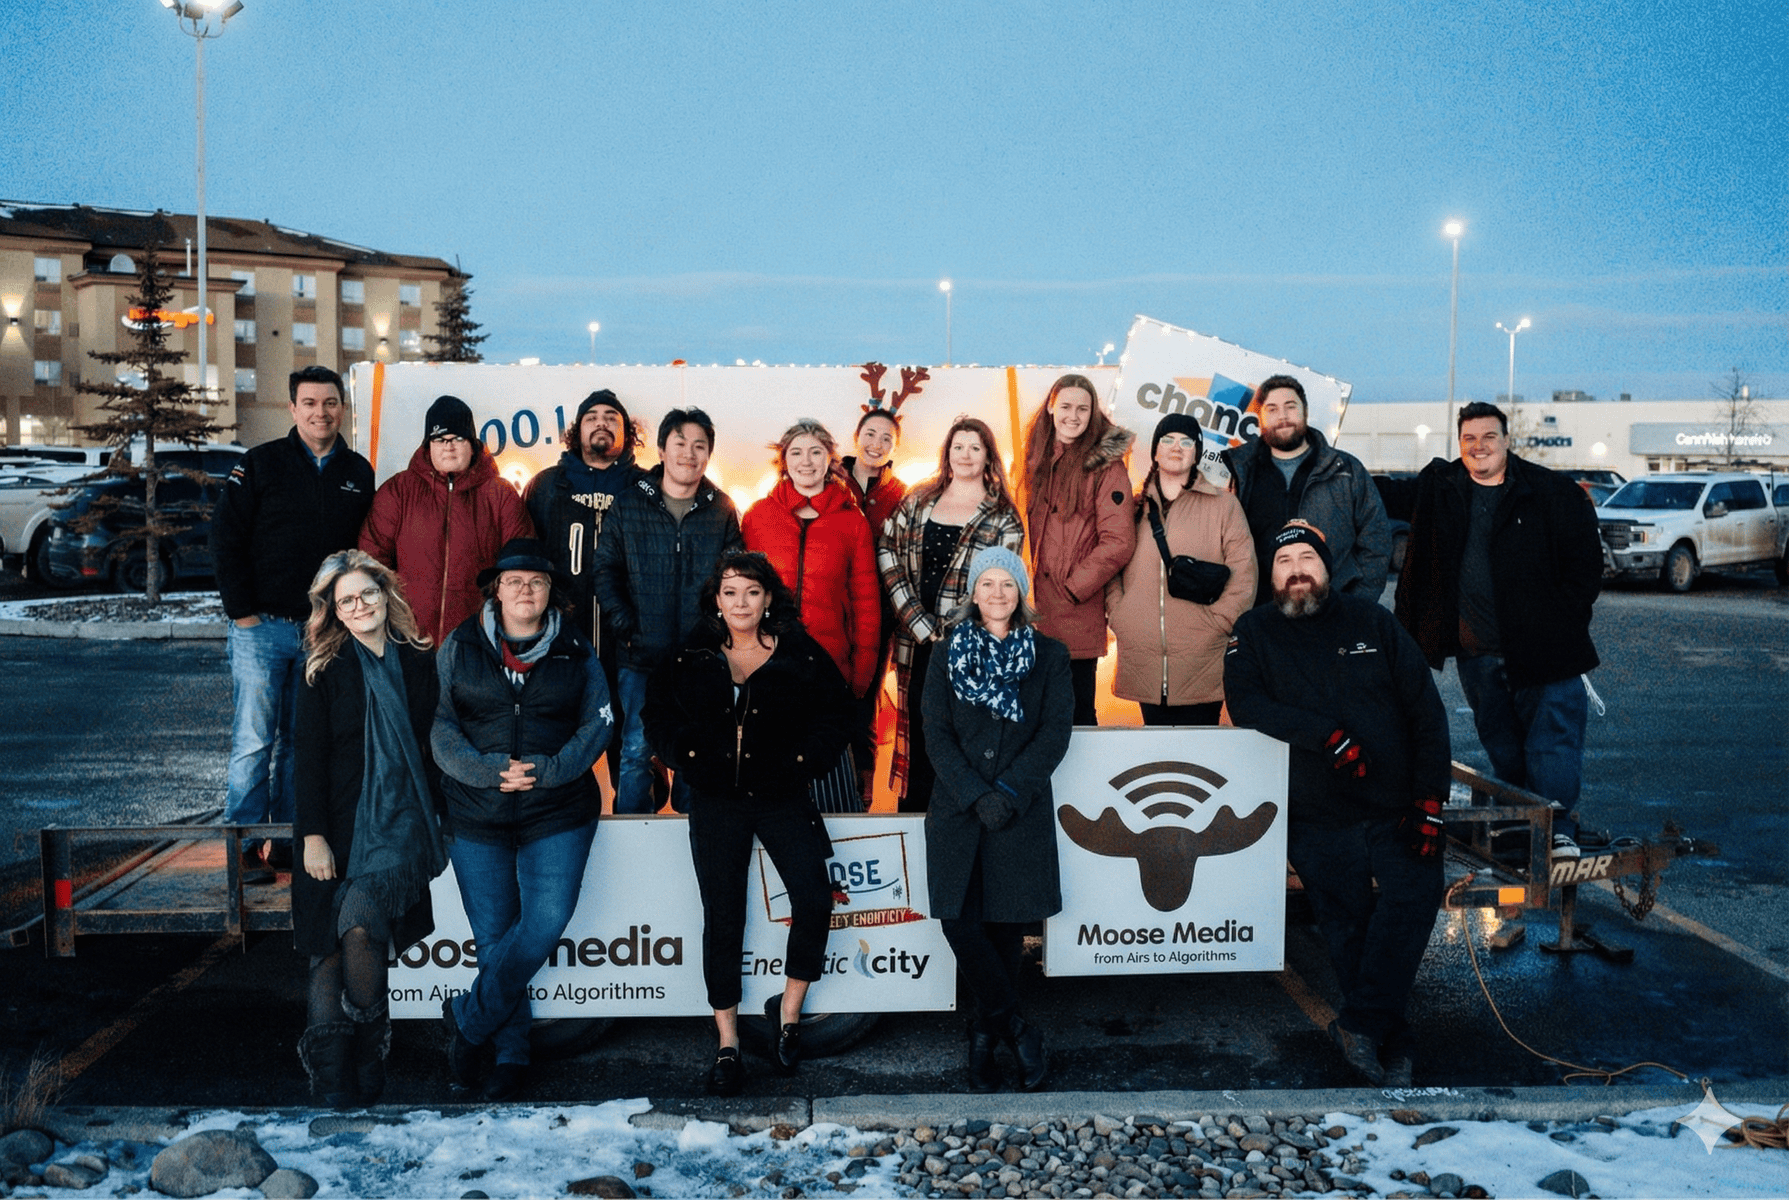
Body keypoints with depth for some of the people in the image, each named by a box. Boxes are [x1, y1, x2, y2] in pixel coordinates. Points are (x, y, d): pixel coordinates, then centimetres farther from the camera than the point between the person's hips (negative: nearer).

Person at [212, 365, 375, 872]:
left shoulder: (359, 473, 10)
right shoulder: (259, 464, -2)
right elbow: (225, 540, -3)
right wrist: (242, 612, -8)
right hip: (262, 626, -3)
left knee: (301, 741, 9)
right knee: (254, 741, -4)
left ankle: (290, 842, 17)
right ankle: (246, 847, 3)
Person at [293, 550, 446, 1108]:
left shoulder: (419, 661, 8)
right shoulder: (324, 669, 2)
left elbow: (433, 745, 14)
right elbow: (308, 757, -1)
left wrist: (437, 820, 14)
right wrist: (312, 835, -7)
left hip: (399, 822, 0)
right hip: (339, 826, 0)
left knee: (360, 928, -18)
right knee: (329, 945, -1)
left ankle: (369, 1047, 1)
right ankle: (331, 1068, 9)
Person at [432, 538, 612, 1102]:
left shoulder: (576, 652, 6)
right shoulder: (459, 647, 5)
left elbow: (597, 724, 1)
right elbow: (440, 725, 0)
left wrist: (546, 770, -14)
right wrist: (489, 771, -16)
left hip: (557, 810, 0)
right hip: (477, 811, 0)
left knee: (548, 919, -14)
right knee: (493, 933, 3)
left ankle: (467, 1017, 6)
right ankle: (510, 1051, 18)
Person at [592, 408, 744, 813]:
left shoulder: (722, 509, 5)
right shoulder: (628, 504, 3)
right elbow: (604, 568, 4)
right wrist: (624, 625, -7)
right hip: (640, 656, -1)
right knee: (636, 752, 1)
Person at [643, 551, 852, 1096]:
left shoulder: (802, 655, 2)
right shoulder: (690, 658, 5)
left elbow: (835, 717, 5)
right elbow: (659, 717, 10)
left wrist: (801, 760, -6)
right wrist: (689, 755, -4)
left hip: (781, 796, 0)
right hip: (715, 800, 1)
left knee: (815, 902, -13)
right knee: (722, 920, 3)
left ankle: (788, 1009, 11)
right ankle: (727, 1044, 14)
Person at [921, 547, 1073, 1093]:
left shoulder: (1049, 656, 7)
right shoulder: (949, 654, 9)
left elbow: (1055, 734, -2)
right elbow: (937, 735, 1)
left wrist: (1008, 791, -13)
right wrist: (976, 795, -12)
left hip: (1022, 811, -1)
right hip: (957, 808, 1)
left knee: (1006, 924, 2)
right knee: (961, 923, -9)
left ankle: (985, 1036, 17)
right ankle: (1015, 1026, 6)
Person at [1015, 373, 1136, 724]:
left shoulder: (1106, 465, -7)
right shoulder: (1038, 459, 13)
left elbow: (1118, 542, -12)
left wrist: (1072, 588, -11)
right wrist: (1032, 585, 9)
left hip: (1077, 617, -6)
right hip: (1040, 615, 6)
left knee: (1077, 714, 0)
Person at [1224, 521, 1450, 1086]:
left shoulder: (1371, 621, 12)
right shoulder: (1254, 632, 10)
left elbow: (1426, 709, 8)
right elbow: (1246, 704, -7)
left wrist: (1429, 802, -2)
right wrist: (1329, 736, -17)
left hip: (1395, 807, 0)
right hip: (1318, 818, 0)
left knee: (1416, 892, -22)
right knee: (1346, 925, -4)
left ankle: (1360, 1024, -14)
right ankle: (1392, 1044, 12)